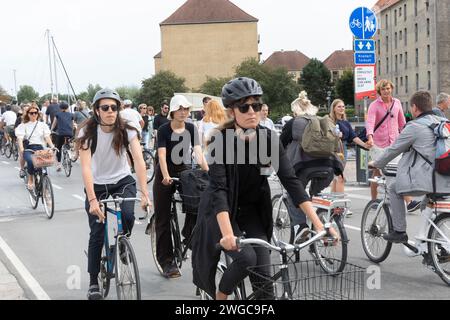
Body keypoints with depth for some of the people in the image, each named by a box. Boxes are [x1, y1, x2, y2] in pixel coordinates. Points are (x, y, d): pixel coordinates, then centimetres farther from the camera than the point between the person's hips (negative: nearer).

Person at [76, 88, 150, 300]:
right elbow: (86, 167, -27)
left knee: (127, 215, -26)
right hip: (97, 185, 0)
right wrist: (92, 200, -39)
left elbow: (139, 160, -25)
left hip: (123, 181, 1)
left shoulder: (126, 130, -16)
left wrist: (144, 193, -37)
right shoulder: (87, 132, -19)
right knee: (97, 234, -4)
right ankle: (93, 282, 13)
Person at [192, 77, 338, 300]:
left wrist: (318, 224, -25)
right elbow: (219, 188, -32)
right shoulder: (220, 140, -23)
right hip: (220, 212, -3)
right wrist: (227, 233, -47)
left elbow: (290, 180, -17)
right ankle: (220, 296, 3)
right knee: (246, 258, -25)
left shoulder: (269, 138, -13)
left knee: (263, 273, -9)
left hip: (252, 212, 4)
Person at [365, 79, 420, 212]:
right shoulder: (374, 105, -5)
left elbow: (402, 122, 18)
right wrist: (370, 137, -36)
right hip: (378, 143, -2)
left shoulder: (397, 103, 8)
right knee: (377, 171, 8)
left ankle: (409, 202, -15)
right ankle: (373, 200, 23)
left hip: (394, 142, 3)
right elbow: (370, 122, -20)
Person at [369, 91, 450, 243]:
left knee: (393, 189, 13)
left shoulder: (414, 126, -7)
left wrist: (375, 163, 18)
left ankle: (399, 231, 11)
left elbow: (393, 149, 2)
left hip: (424, 180, -7)